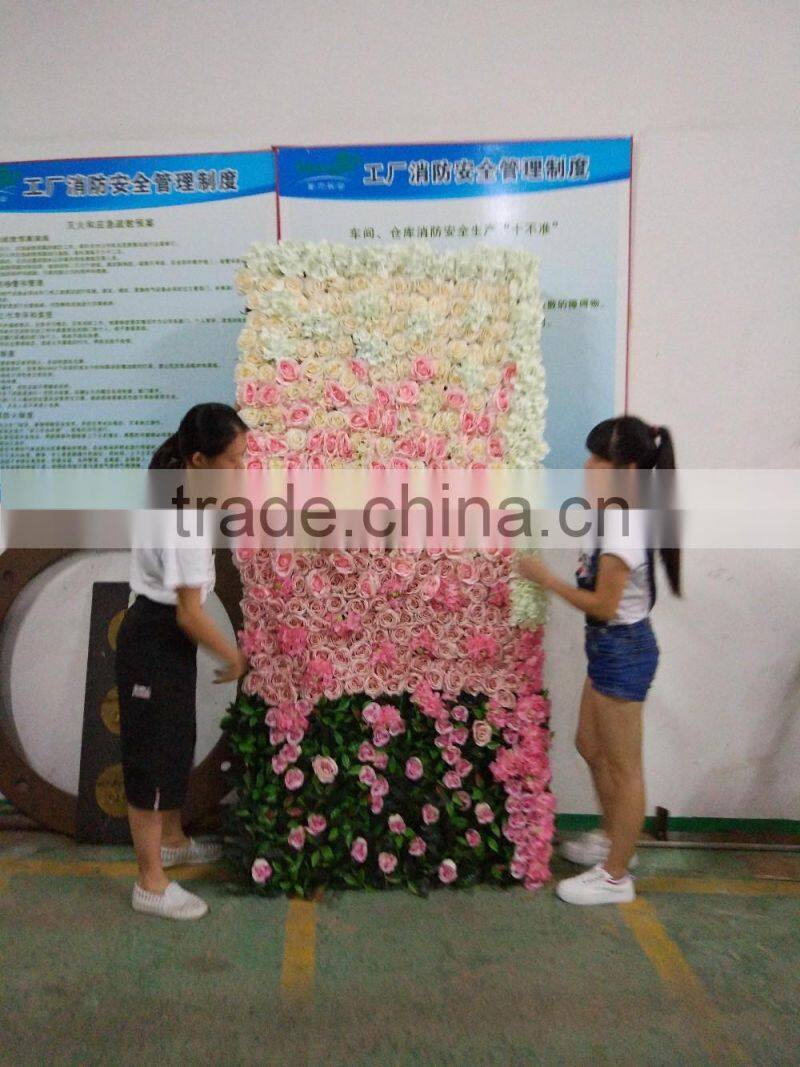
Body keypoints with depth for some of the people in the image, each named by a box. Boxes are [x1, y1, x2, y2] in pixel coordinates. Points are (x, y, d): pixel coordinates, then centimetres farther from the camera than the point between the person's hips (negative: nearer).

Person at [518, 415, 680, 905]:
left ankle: (616, 877, 22)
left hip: (621, 649, -10)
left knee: (623, 767, 5)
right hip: (612, 646, 10)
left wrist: (546, 578, -17)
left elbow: (604, 606, -23)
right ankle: (614, 839, 42)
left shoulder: (620, 528, -25)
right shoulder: (620, 514, 6)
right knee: (591, 746, 23)